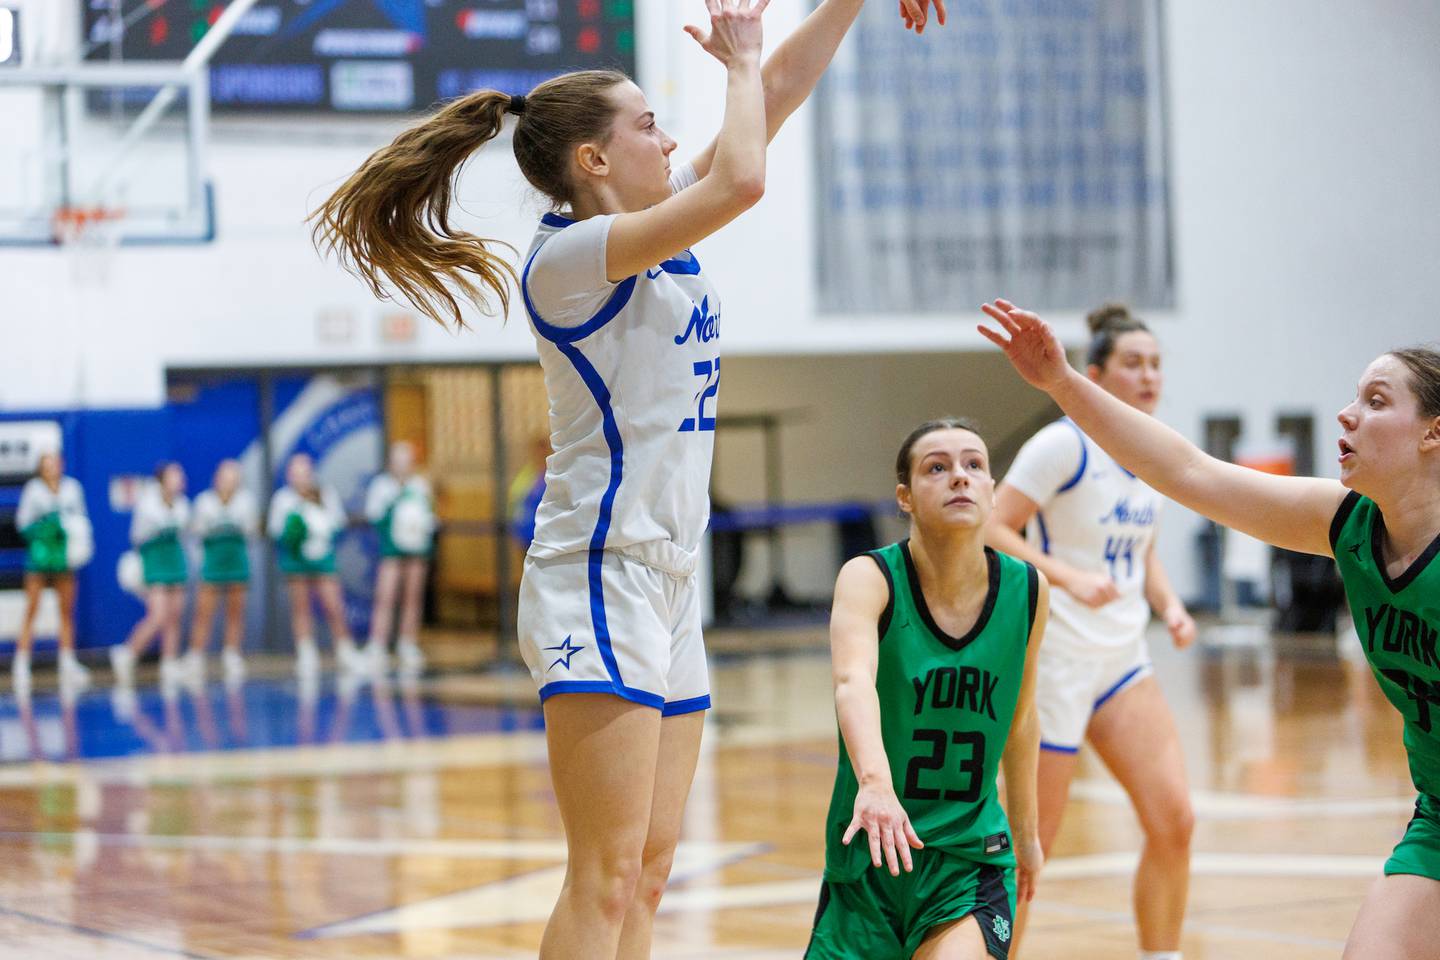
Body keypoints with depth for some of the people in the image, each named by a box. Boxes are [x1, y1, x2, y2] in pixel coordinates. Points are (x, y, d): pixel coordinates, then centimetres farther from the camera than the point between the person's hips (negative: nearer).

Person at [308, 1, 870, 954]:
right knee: (606, 877, -13)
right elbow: (740, 179, -23)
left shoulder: (656, 228, 13)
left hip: (667, 581, 9)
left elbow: (779, 87, 16)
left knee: (647, 873, 7)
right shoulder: (568, 255, -12)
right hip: (600, 580, -9)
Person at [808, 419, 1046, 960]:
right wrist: (874, 782, -53)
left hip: (972, 859, 1)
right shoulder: (870, 578, -14)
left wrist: (1026, 832, 23)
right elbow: (853, 682, -34)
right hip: (869, 857, -1)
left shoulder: (1027, 591, -4)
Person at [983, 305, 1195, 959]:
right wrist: (1069, 578, -27)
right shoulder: (1064, 445, -13)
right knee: (1031, 842, -1)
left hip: (1123, 660, 7)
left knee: (1173, 819, -5)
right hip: (1055, 658, -7)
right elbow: (990, 530, -16)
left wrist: (1169, 606, 4)